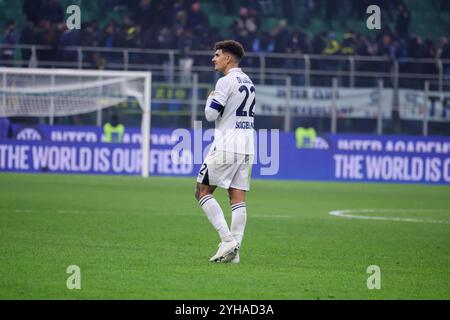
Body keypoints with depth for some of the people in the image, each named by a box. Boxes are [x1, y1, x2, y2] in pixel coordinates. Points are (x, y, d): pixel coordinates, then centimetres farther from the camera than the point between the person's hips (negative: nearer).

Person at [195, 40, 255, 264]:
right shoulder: (248, 82, 16)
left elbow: (210, 114, -13)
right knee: (238, 197, 4)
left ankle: (227, 239, -13)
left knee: (203, 191, -1)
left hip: (226, 147, -8)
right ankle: (234, 250, -2)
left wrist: (211, 98, 6)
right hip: (247, 147, 8)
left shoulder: (226, 82, -11)